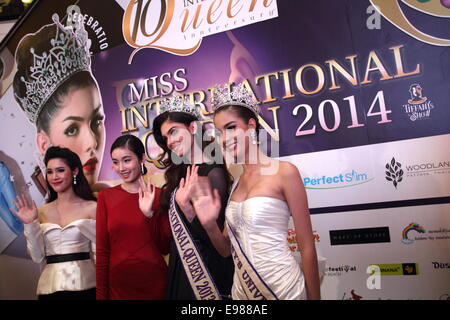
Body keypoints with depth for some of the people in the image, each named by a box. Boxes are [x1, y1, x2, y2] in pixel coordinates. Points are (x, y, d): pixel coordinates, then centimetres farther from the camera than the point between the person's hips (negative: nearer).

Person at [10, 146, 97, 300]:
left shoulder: (91, 208, -6)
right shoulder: (41, 211, 3)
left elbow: (99, 252, -4)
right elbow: (37, 257, 1)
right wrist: (30, 224, -10)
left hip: (84, 286, -2)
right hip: (49, 288, 3)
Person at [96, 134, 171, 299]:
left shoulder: (159, 195, -6)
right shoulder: (106, 196, -3)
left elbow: (165, 247, -7)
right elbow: (102, 250, -1)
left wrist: (149, 214, -19)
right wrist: (101, 294, -2)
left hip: (154, 283, -1)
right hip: (117, 284, 1)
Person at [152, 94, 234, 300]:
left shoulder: (214, 172, -17)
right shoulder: (179, 173, 5)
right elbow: (175, 229, 8)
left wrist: (184, 206, -29)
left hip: (207, 269, -7)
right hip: (181, 268, 7)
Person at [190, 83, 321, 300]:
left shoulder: (284, 172, -13)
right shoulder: (235, 183, 5)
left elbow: (307, 248, -10)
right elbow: (229, 247, 9)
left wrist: (314, 297, -6)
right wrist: (210, 225, -9)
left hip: (283, 288, -6)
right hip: (242, 289, 6)